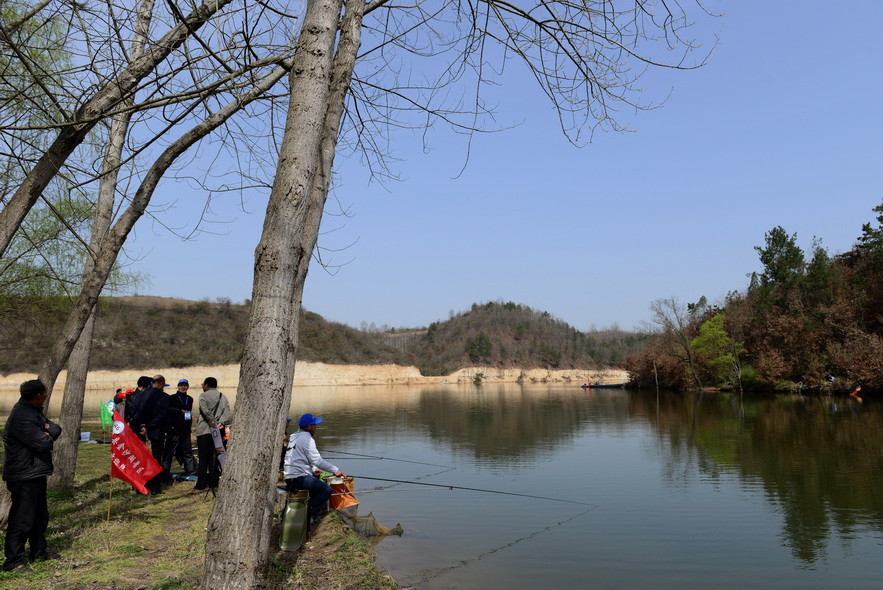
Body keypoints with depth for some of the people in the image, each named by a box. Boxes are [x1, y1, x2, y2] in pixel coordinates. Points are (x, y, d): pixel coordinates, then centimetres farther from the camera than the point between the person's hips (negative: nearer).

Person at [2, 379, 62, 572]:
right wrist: (48, 435, -4)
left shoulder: (33, 410, 10)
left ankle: (39, 551, 32)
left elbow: (56, 429, 9)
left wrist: (47, 430, -13)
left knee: (40, 514, 20)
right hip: (24, 475, -11)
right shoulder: (22, 416, -24)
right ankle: (13, 562, 7)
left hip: (36, 473, 11)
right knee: (22, 519, -3)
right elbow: (42, 442, -26)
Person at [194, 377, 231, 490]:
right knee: (213, 456, 8)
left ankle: (202, 483, -1)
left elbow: (205, 410, -18)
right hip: (216, 430, 4)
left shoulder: (203, 396, -1)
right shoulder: (223, 397, 13)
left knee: (203, 457, -1)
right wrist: (221, 423, -10)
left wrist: (211, 421, -14)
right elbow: (227, 411, -1)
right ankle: (213, 482, 9)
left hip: (204, 430, -4)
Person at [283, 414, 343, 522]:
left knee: (318, 480, 24)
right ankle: (311, 513, -5)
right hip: (299, 478, -10)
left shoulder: (294, 437, 18)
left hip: (289, 476, 10)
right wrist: (335, 470, -8)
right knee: (327, 489, -10)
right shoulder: (306, 438, -12)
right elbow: (317, 460, -16)